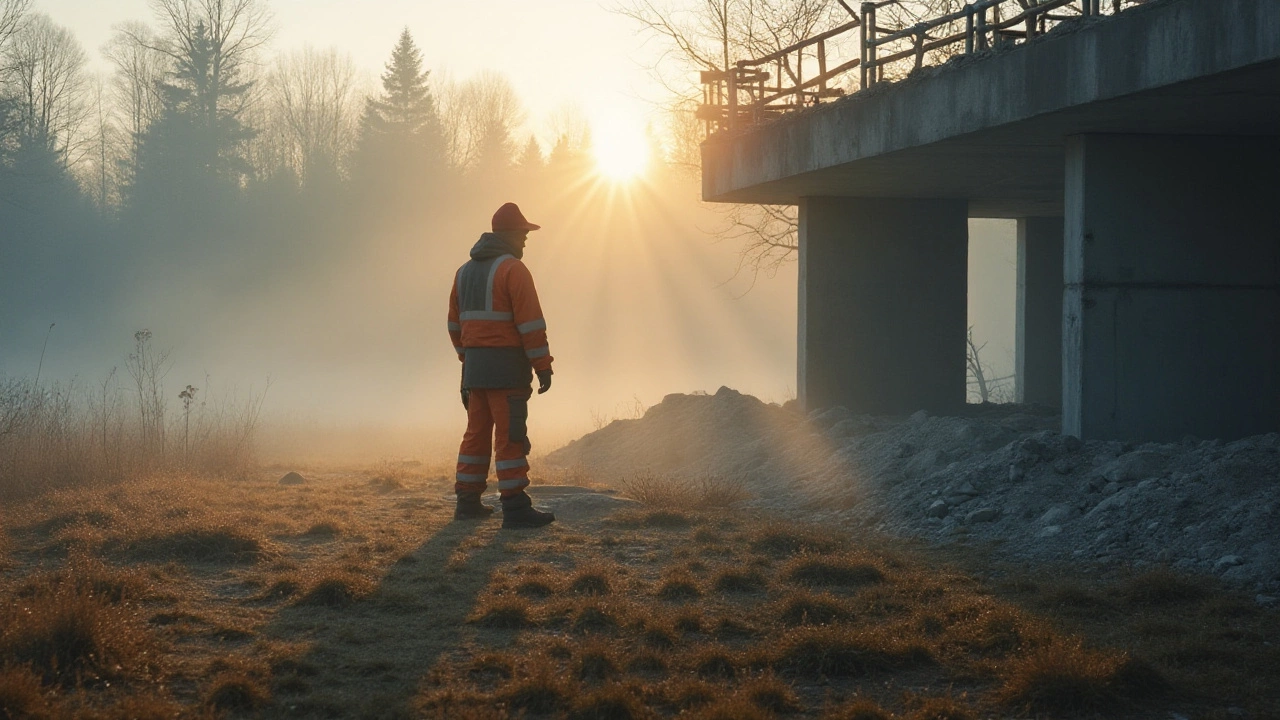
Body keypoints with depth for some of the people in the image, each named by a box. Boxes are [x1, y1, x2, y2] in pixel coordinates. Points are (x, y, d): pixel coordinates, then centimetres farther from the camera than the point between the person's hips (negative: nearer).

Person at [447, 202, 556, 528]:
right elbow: (531, 322, -15)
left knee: (477, 432, 13)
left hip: (474, 366, 8)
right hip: (506, 365, -8)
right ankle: (515, 508, -11)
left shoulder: (465, 271, 14)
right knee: (510, 436, -8)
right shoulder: (513, 269, -10)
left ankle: (468, 502, 15)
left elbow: (455, 324, 19)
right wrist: (543, 366, -12)